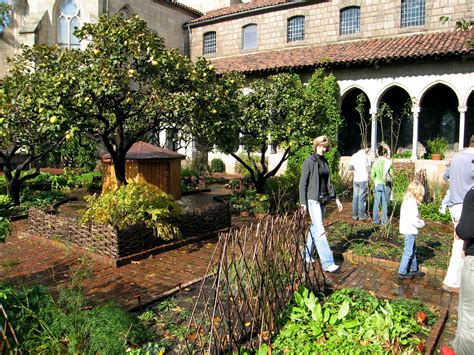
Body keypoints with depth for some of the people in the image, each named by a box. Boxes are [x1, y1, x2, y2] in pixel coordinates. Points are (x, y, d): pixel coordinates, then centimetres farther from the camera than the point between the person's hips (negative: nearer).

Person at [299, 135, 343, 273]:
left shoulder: (325, 161, 12)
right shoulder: (309, 161, -8)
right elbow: (303, 183, -10)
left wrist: (336, 198, 14)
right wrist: (303, 203, -14)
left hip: (323, 199, 7)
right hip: (313, 199, -7)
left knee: (314, 228, 14)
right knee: (320, 230, -11)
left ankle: (307, 255, 28)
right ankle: (327, 262, -11)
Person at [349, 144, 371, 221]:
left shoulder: (354, 156, 5)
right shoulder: (366, 157, -11)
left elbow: (350, 167, 9)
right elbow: (369, 169, -10)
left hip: (355, 180, 5)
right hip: (363, 180, -5)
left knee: (355, 197, 9)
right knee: (362, 198, 3)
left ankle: (355, 215, 15)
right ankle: (362, 215, 10)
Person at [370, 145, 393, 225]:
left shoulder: (375, 163, 1)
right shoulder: (388, 162, -10)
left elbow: (372, 175, 4)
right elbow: (391, 174, -9)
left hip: (377, 185, 3)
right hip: (385, 185, -3)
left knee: (376, 203, 11)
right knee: (385, 203, 6)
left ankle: (376, 220, 17)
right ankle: (384, 221, 13)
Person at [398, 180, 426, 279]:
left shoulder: (407, 201, 11)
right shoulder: (412, 202, -20)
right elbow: (412, 219, -24)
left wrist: (419, 221, 7)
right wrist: (420, 223, -8)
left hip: (408, 230, 10)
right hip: (409, 231, -10)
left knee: (413, 251, 20)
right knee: (408, 252, -1)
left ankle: (414, 270, 31)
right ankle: (402, 272, 6)